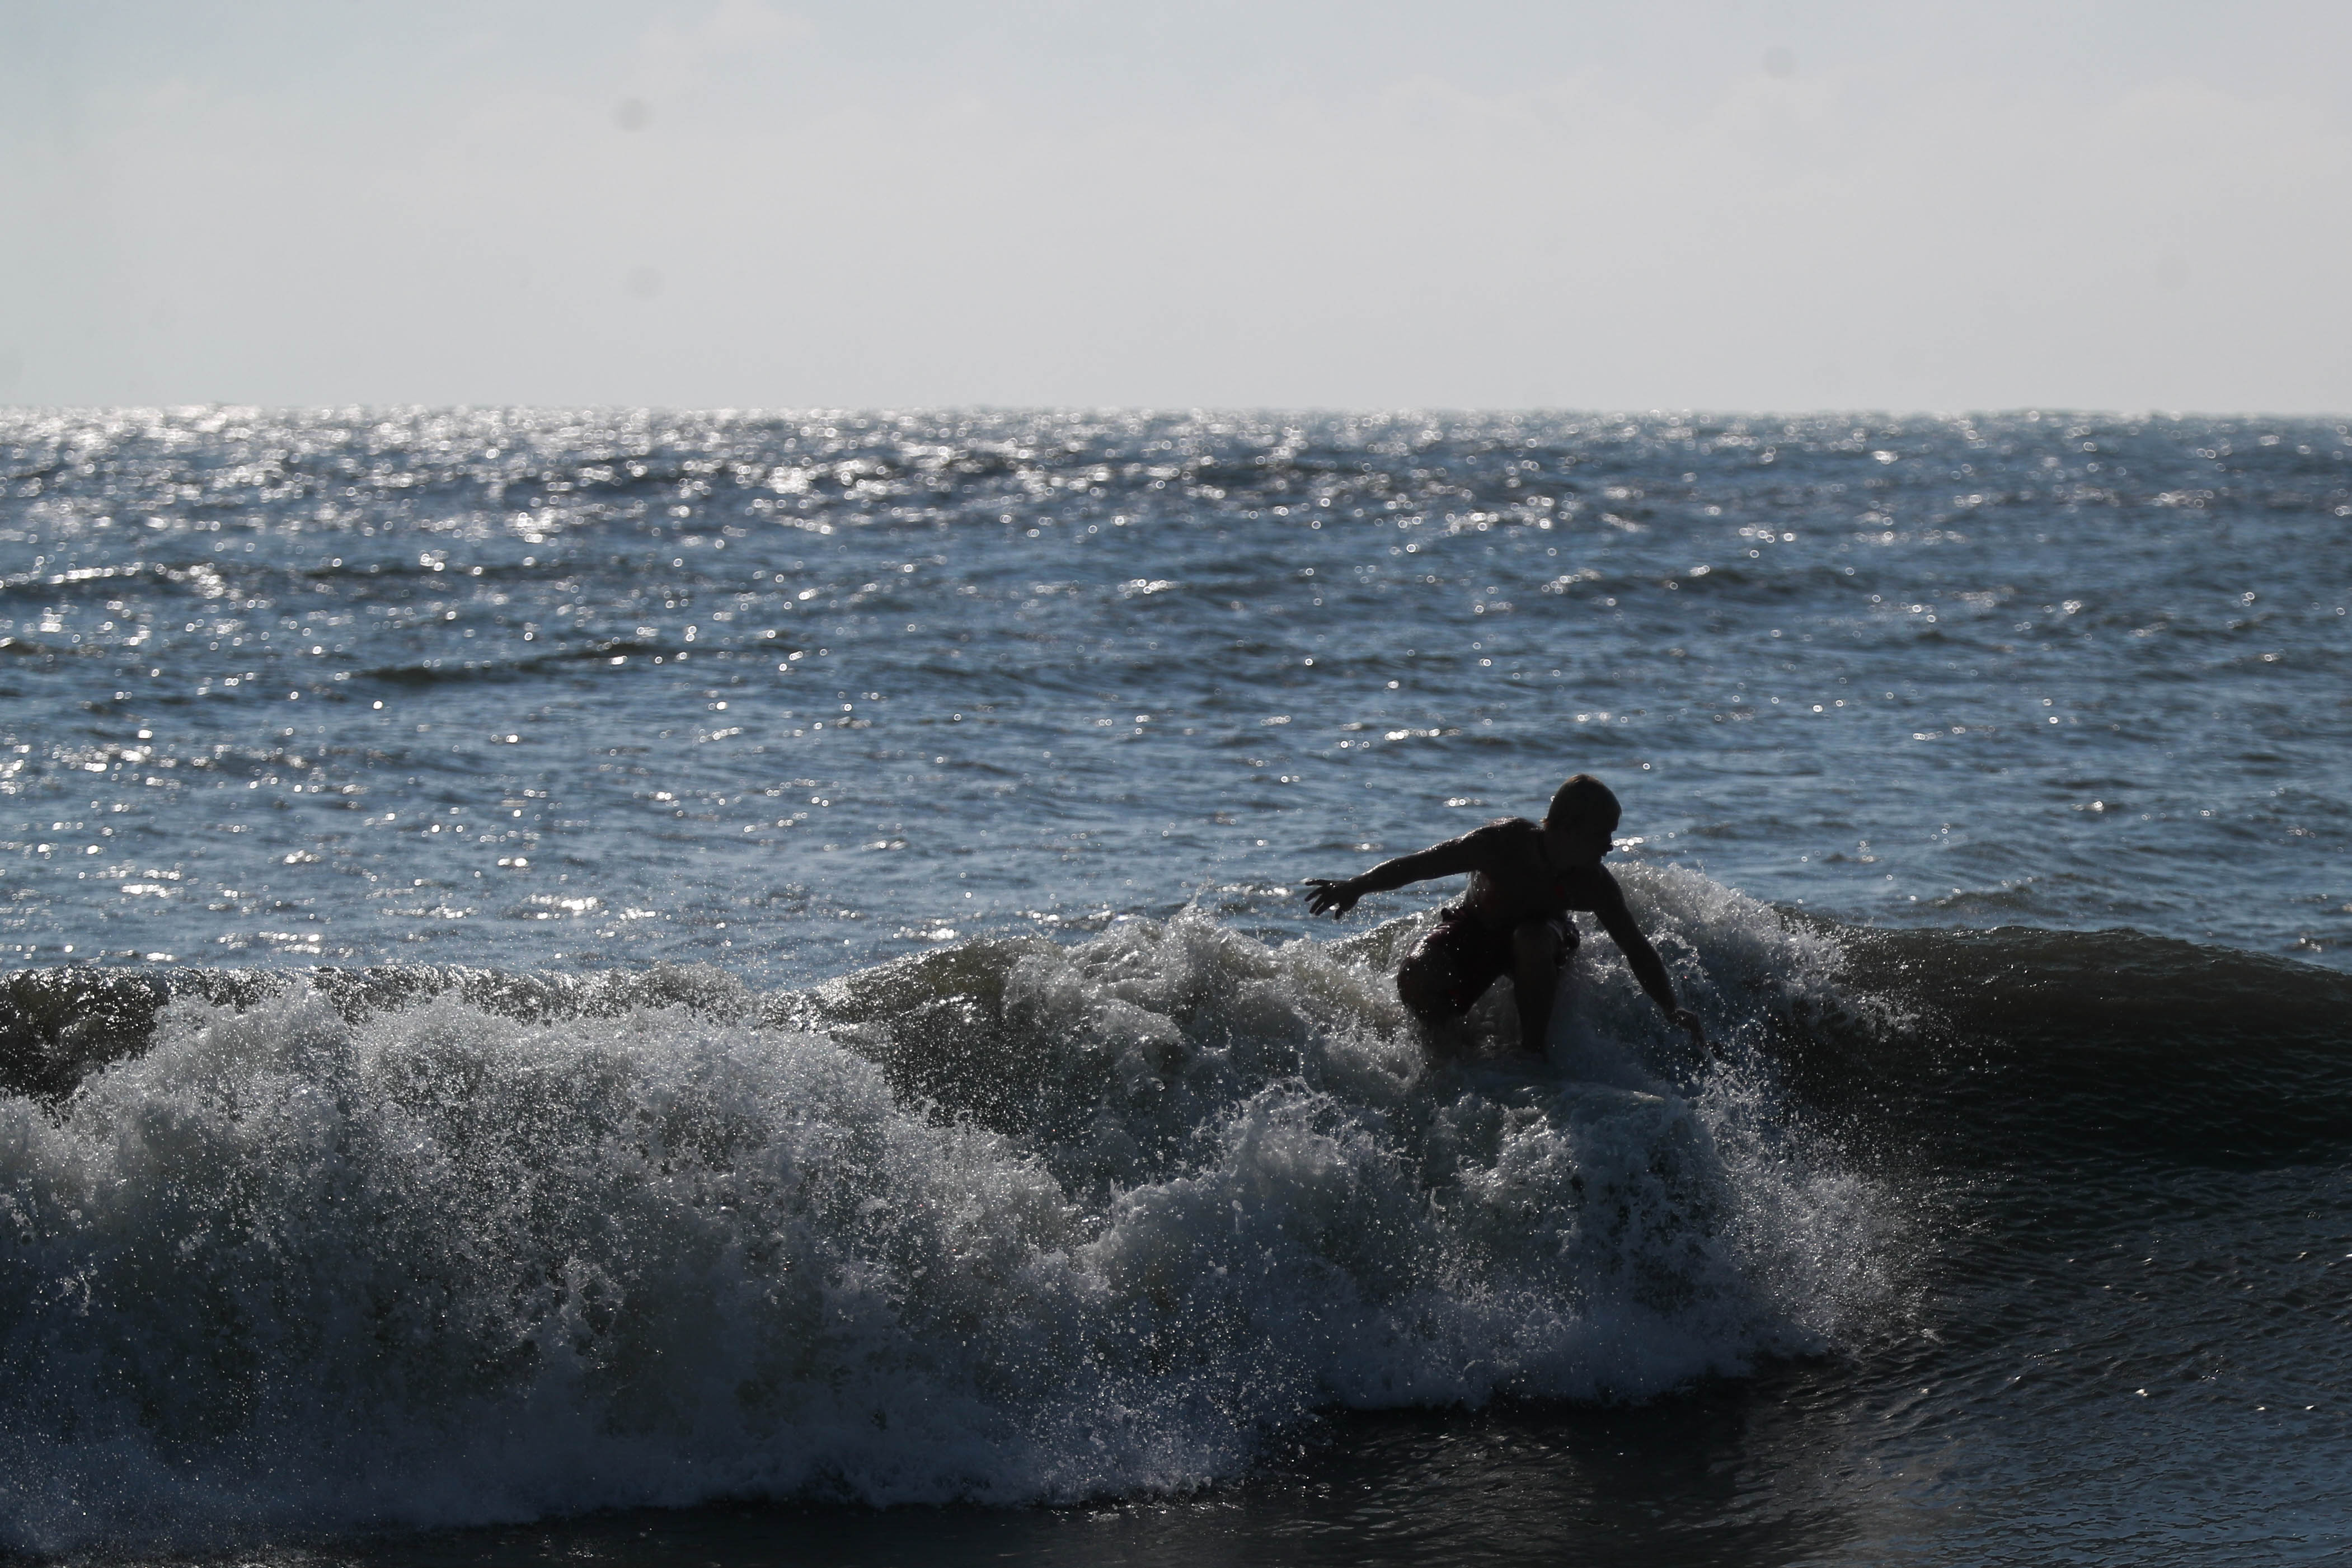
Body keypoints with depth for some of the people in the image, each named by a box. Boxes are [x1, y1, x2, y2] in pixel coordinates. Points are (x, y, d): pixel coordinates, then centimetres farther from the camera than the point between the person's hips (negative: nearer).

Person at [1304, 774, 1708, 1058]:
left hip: (1539, 929, 1)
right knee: (1415, 980, -28)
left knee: (1532, 942, -38)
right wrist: (1355, 887, -39)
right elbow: (1422, 864, -32)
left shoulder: (1595, 886, -25)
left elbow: (1637, 949, -16)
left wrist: (1674, 1010, -24)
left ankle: (1532, 1052, -22)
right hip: (1473, 929, -1)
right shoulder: (1505, 843, -34)